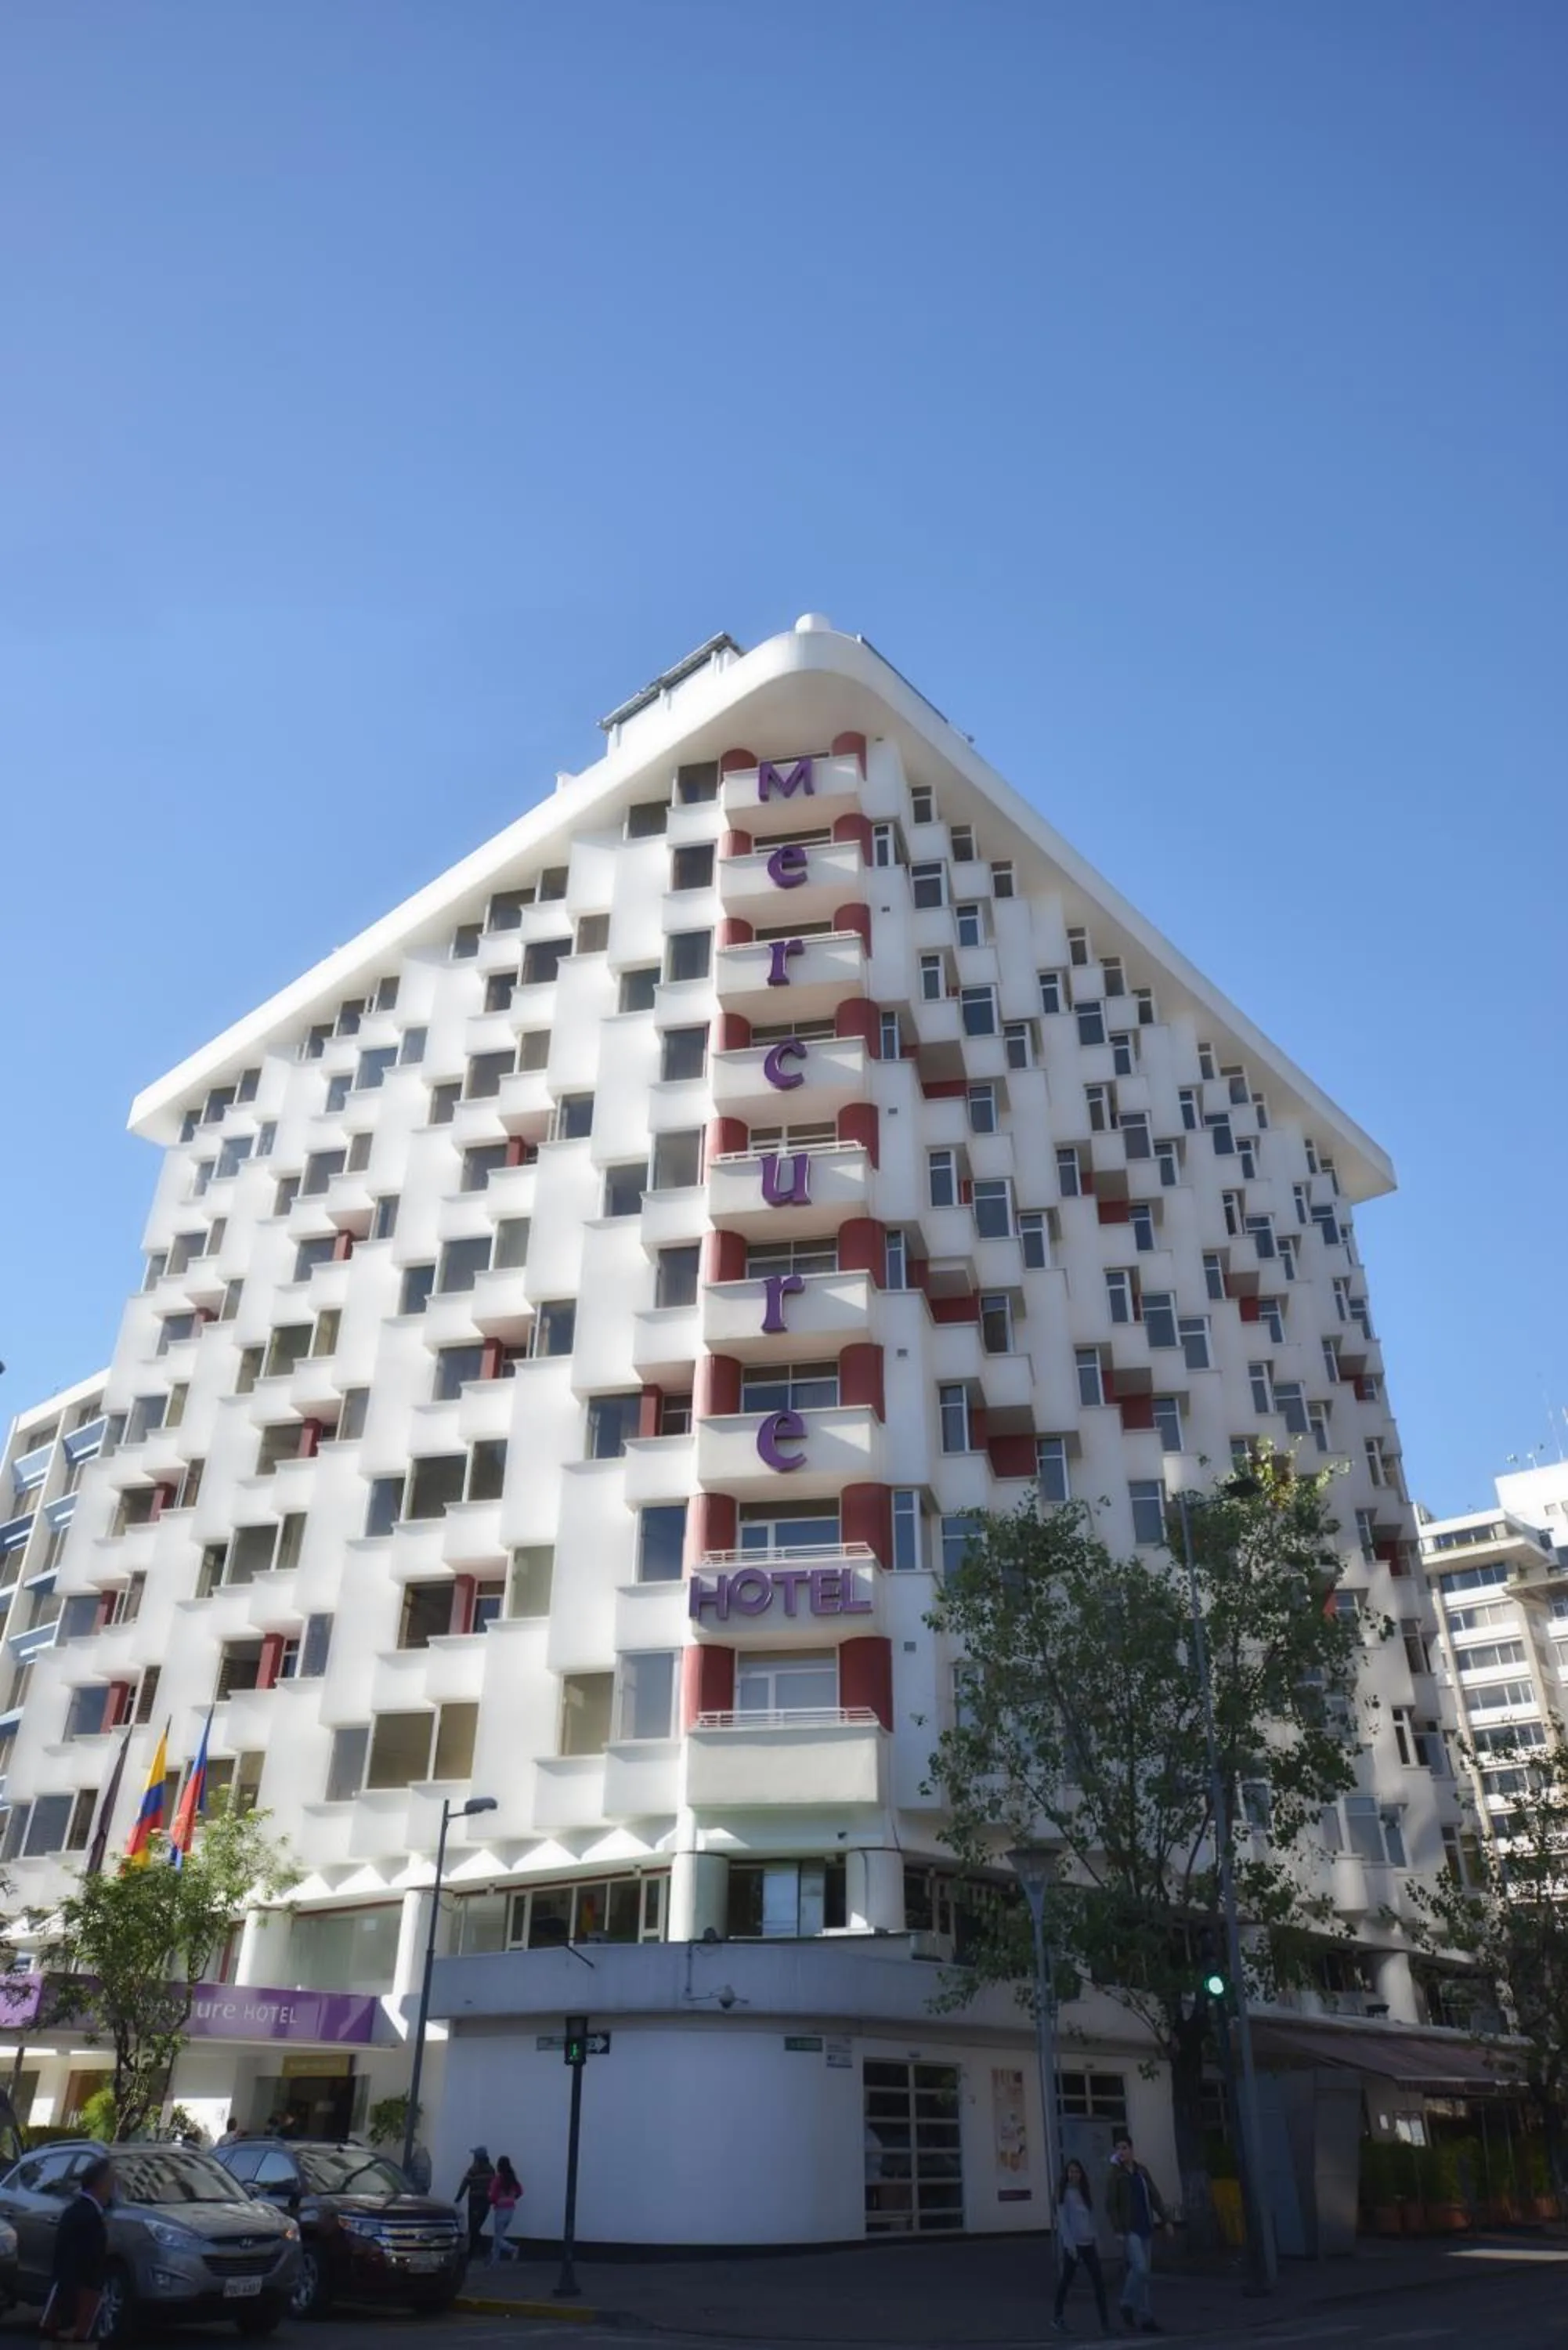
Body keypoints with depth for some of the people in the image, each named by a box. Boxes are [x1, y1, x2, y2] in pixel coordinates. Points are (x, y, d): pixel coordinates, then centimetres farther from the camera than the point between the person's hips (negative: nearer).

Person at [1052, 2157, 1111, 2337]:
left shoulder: (1084, 2193, 11)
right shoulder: (1064, 2194, -8)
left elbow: (1091, 2218, 13)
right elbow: (1062, 2220, -12)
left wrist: (1095, 2241, 10)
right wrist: (1069, 2244, -19)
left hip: (1088, 2243, 6)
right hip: (1072, 2243, -6)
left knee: (1099, 2280, -3)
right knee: (1066, 2279, 6)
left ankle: (1105, 2321, 0)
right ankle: (1057, 2316, 24)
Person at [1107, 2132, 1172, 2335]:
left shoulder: (1142, 2171, 9)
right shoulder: (1116, 2174, -6)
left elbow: (1154, 2197, 15)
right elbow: (1111, 2205, -8)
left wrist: (1165, 2220, 10)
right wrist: (1118, 2230, -15)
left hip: (1146, 2229, 5)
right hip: (1130, 2230, -5)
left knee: (1142, 2273, 7)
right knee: (1140, 2269, -19)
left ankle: (1143, 2319, 15)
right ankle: (1128, 2306, 0)